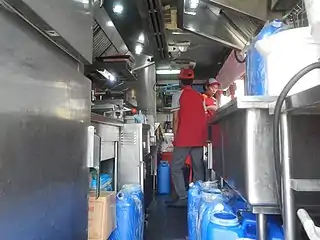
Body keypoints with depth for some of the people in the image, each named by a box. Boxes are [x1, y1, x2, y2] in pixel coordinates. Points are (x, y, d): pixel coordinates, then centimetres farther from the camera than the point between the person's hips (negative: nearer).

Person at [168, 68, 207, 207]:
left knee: (176, 168, 3)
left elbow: (176, 119, -5)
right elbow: (204, 117, 11)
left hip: (183, 138, -5)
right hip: (199, 138, 5)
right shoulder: (199, 96, 14)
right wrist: (202, 136, 17)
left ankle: (183, 198, -1)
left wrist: (175, 137, 2)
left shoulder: (178, 95, 0)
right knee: (198, 167, 10)